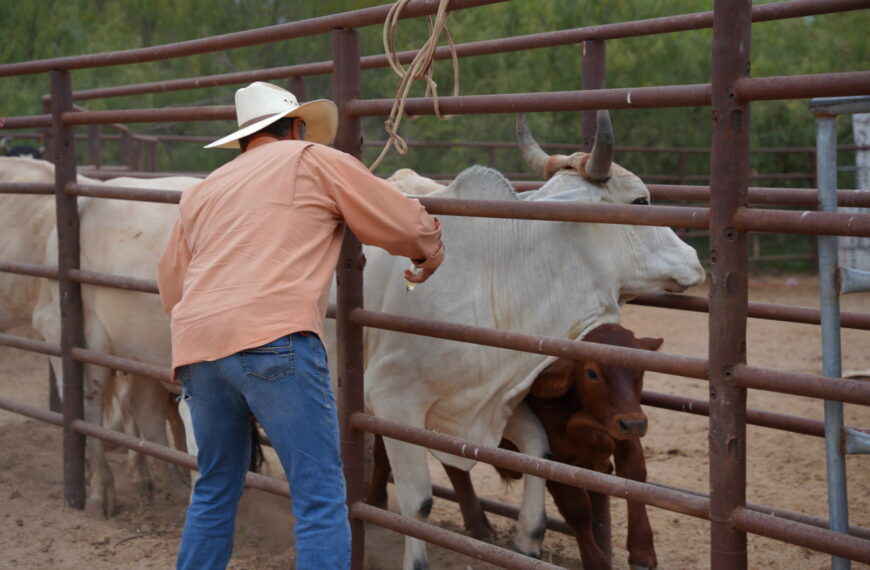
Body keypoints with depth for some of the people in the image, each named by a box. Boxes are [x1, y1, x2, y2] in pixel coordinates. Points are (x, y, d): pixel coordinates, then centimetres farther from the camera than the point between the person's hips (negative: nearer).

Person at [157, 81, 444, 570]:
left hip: (197, 347, 6)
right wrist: (429, 252, 34)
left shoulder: (201, 193, 28)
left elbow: (171, 288, 31)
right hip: (273, 339, -6)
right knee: (321, 497, -4)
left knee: (216, 491, 22)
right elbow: (406, 223, 13)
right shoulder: (312, 160, 13)